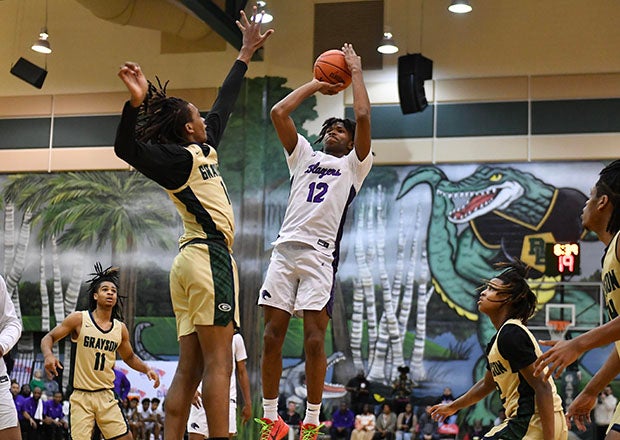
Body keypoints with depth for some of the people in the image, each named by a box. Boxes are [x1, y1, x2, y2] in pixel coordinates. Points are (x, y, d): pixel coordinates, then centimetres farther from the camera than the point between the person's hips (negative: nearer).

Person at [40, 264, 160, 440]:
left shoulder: (120, 328, 8)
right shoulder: (79, 319, -3)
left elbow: (129, 357, 24)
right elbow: (49, 337, 1)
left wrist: (147, 369, 7)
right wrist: (48, 354, -20)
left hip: (107, 397, 3)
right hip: (81, 397, -3)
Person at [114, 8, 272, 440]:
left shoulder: (202, 150, 21)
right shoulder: (181, 157, -4)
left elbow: (224, 105, 33)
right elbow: (127, 149, -20)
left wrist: (246, 55, 40)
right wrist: (136, 103, -36)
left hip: (192, 259, 9)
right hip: (210, 257, -9)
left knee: (189, 369, 2)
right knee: (218, 364, -13)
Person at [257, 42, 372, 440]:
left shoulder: (353, 164, 13)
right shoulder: (304, 156, 24)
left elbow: (363, 117, -1)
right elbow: (279, 113, 17)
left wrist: (356, 71, 9)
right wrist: (316, 84, 24)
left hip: (320, 255, -4)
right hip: (286, 249, 4)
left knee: (314, 340, -9)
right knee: (272, 336, -1)